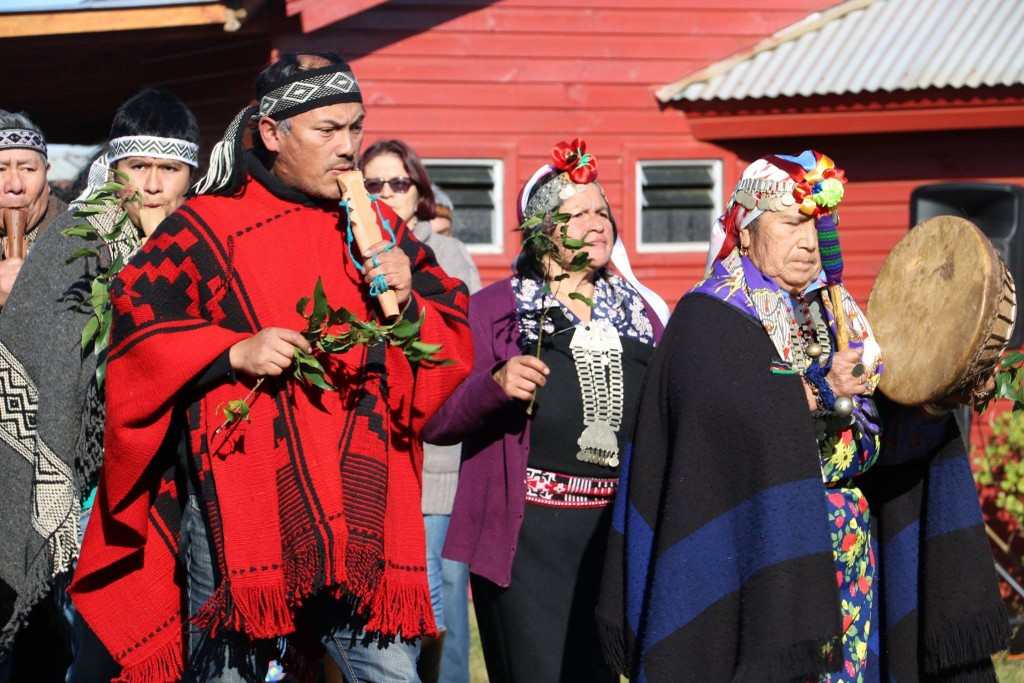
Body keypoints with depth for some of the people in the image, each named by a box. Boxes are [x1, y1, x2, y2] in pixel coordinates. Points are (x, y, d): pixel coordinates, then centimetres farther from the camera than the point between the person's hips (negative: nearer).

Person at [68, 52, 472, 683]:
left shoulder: (379, 231, 16)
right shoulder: (207, 229, 2)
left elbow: (456, 341, 17)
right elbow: (135, 325, -3)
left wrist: (408, 304, -3)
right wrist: (236, 351, -12)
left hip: (358, 515, 4)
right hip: (237, 507, -3)